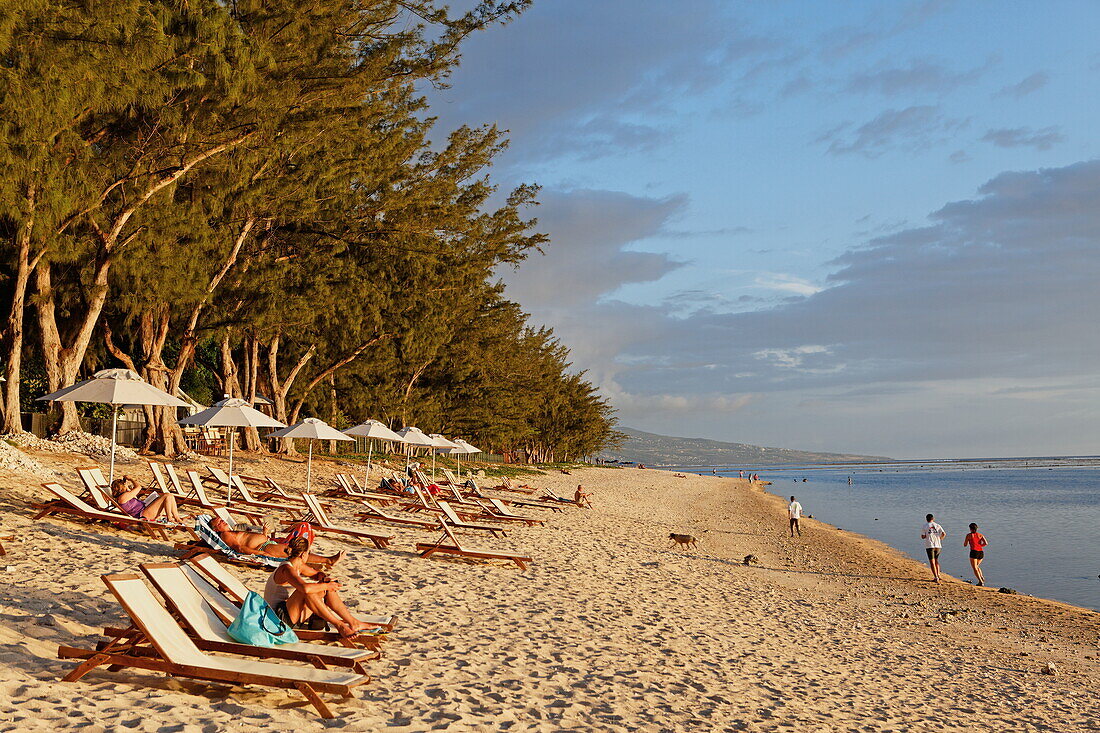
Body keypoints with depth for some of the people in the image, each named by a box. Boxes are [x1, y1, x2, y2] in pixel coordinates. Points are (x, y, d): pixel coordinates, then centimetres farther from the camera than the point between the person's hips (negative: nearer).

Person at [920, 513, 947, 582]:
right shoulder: (937, 526, 7)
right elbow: (944, 534, -2)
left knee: (932, 562, -3)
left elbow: (923, 537, -5)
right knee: (936, 560, 22)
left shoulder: (925, 526, 0)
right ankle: (938, 574, 15)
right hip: (938, 545, 3)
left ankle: (936, 577, -12)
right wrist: (940, 539, 16)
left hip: (930, 546, -3)